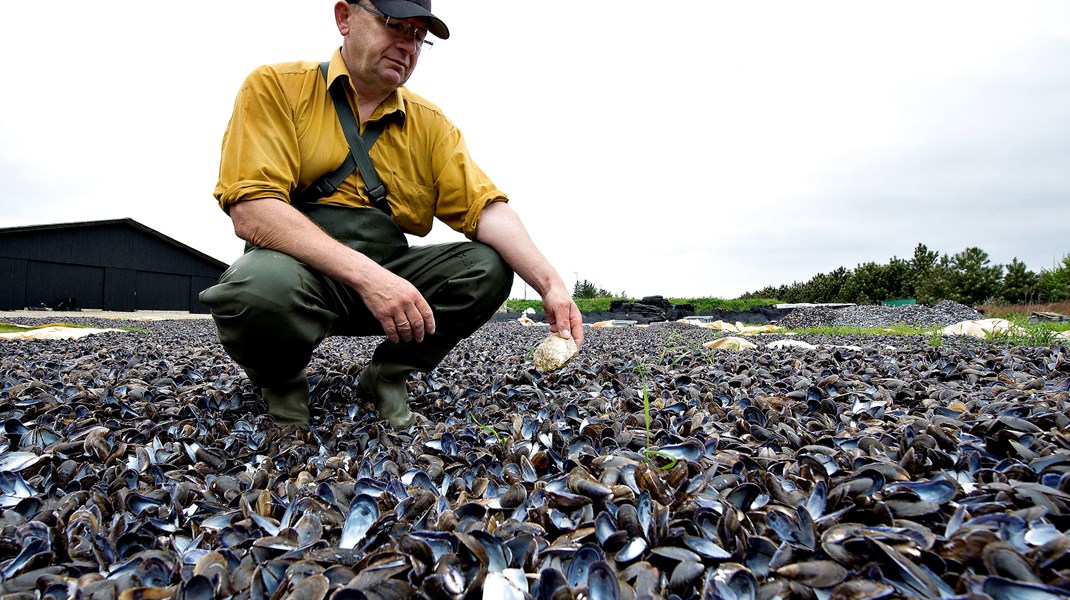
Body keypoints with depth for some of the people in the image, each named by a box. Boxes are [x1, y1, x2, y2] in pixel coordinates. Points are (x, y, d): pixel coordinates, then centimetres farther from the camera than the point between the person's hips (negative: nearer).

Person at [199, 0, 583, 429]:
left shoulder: (430, 123, 9)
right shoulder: (276, 87, -2)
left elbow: (485, 209, -2)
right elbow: (250, 213, -15)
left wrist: (549, 284, -19)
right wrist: (365, 276, -28)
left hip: (390, 267, 4)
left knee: (487, 267, -17)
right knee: (260, 286, -36)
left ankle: (385, 378, 5)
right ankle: (281, 387, 1)